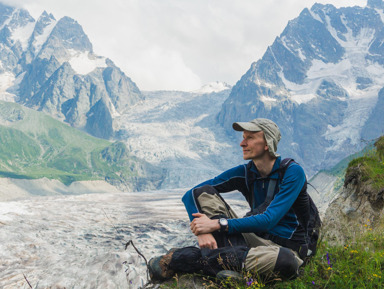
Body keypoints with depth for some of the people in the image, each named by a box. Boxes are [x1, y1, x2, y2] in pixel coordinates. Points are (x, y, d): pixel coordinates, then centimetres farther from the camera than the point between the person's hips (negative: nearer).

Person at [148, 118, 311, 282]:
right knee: (203, 192, -9)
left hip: (286, 247, -3)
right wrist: (202, 232, -26)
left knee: (287, 262, -44)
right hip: (255, 239, 3)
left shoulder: (293, 172, -15)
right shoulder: (244, 173, -1)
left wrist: (218, 224, -31)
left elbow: (269, 220, -25)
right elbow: (191, 195, -6)